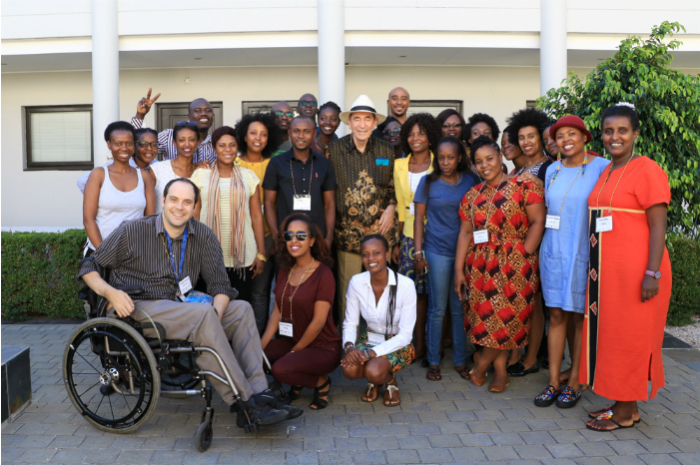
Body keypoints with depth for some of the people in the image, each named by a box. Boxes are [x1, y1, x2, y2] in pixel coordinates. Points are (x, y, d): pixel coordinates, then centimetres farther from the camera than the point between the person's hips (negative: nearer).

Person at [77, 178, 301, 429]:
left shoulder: (204, 236, 5)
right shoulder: (132, 232, -3)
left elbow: (220, 285, 4)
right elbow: (88, 267, 1)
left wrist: (216, 314, -17)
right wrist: (111, 292, -19)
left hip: (180, 309, 5)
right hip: (139, 309, -5)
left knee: (242, 309, -15)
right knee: (203, 313, -31)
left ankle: (259, 393, -24)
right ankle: (243, 403, -31)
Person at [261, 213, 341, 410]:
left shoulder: (323, 274, -13)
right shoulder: (285, 271, 8)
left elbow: (318, 322, -16)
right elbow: (277, 313, 5)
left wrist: (293, 351, -10)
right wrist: (260, 346, -6)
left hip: (322, 347, -6)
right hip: (290, 341, 6)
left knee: (280, 369, -30)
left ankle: (321, 382, 1)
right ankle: (298, 380, 8)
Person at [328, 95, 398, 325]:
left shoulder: (386, 151, 6)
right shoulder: (335, 149, 0)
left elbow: (393, 186, 17)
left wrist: (391, 208, -1)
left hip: (380, 228, 2)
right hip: (347, 230, -2)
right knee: (348, 288, 2)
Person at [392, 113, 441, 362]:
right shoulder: (400, 166, 9)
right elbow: (401, 206, 13)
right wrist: (397, 242, 11)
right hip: (410, 236, 3)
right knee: (416, 292, 5)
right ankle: (420, 344, 17)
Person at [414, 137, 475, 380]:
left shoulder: (469, 182, 6)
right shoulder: (428, 182, 1)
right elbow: (419, 218, 3)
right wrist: (418, 253, -2)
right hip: (437, 251, -2)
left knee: (460, 308, 8)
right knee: (438, 308, 3)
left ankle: (460, 360, 19)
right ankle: (433, 361, 14)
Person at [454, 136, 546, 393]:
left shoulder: (523, 186, -2)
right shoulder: (472, 195, 12)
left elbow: (538, 221, -8)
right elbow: (465, 232, 10)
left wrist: (524, 255, -15)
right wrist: (459, 269, 5)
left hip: (513, 265, -4)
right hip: (479, 266, 5)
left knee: (506, 316, -3)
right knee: (486, 317, 5)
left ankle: (481, 364, 16)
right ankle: (500, 371, 18)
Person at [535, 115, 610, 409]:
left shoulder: (601, 167, -5)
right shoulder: (552, 171, 10)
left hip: (585, 255, -4)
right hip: (554, 253, 4)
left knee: (581, 318, 5)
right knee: (556, 317, 6)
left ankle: (574, 383, 15)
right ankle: (553, 382, 13)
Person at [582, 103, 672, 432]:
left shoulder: (646, 170, -10)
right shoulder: (606, 173, 15)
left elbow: (657, 226, -14)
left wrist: (652, 273, -20)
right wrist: (596, 268, 13)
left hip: (635, 270, -8)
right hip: (605, 269, 8)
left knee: (629, 338, 1)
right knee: (609, 334, 13)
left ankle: (626, 413, 14)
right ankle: (623, 404, 26)